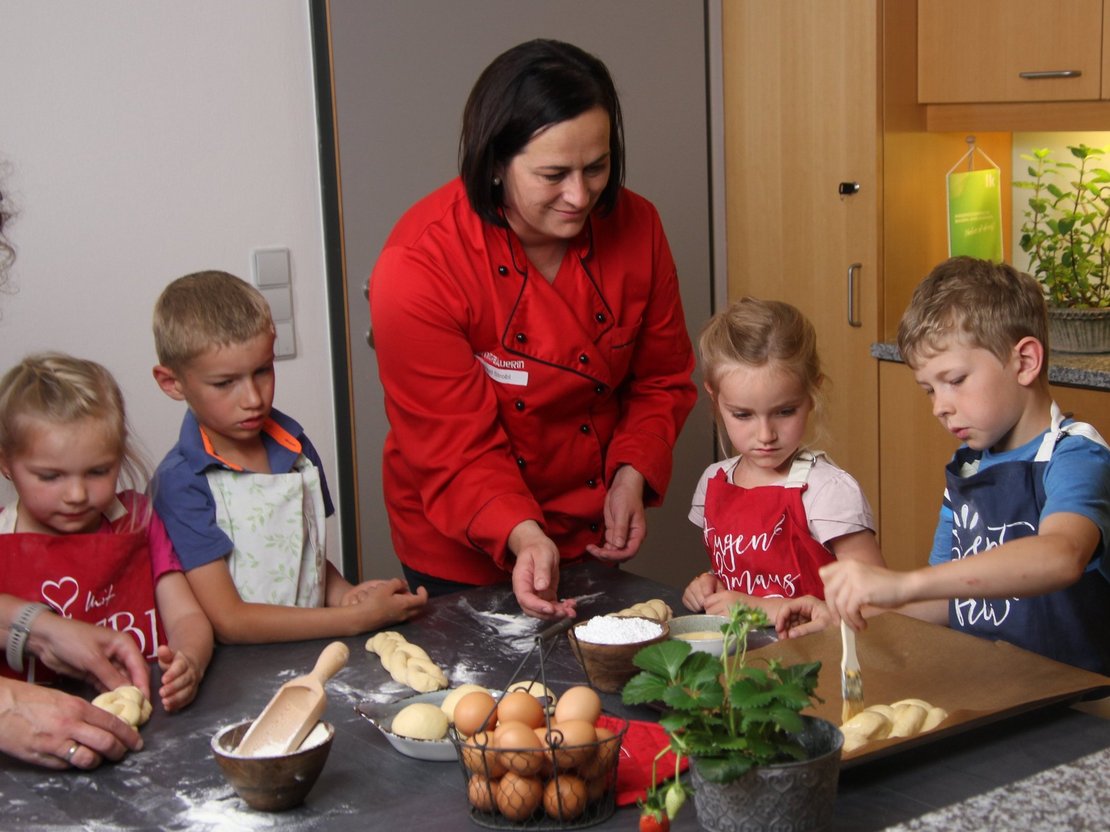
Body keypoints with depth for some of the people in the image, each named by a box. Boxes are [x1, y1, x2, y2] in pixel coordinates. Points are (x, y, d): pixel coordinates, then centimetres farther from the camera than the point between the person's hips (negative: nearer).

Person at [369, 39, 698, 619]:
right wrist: (522, 538, -38)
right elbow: (456, 448, -23)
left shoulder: (635, 228, -12)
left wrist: (632, 475, -15)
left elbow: (661, 378, 1)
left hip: (594, 538, 5)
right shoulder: (416, 268, -26)